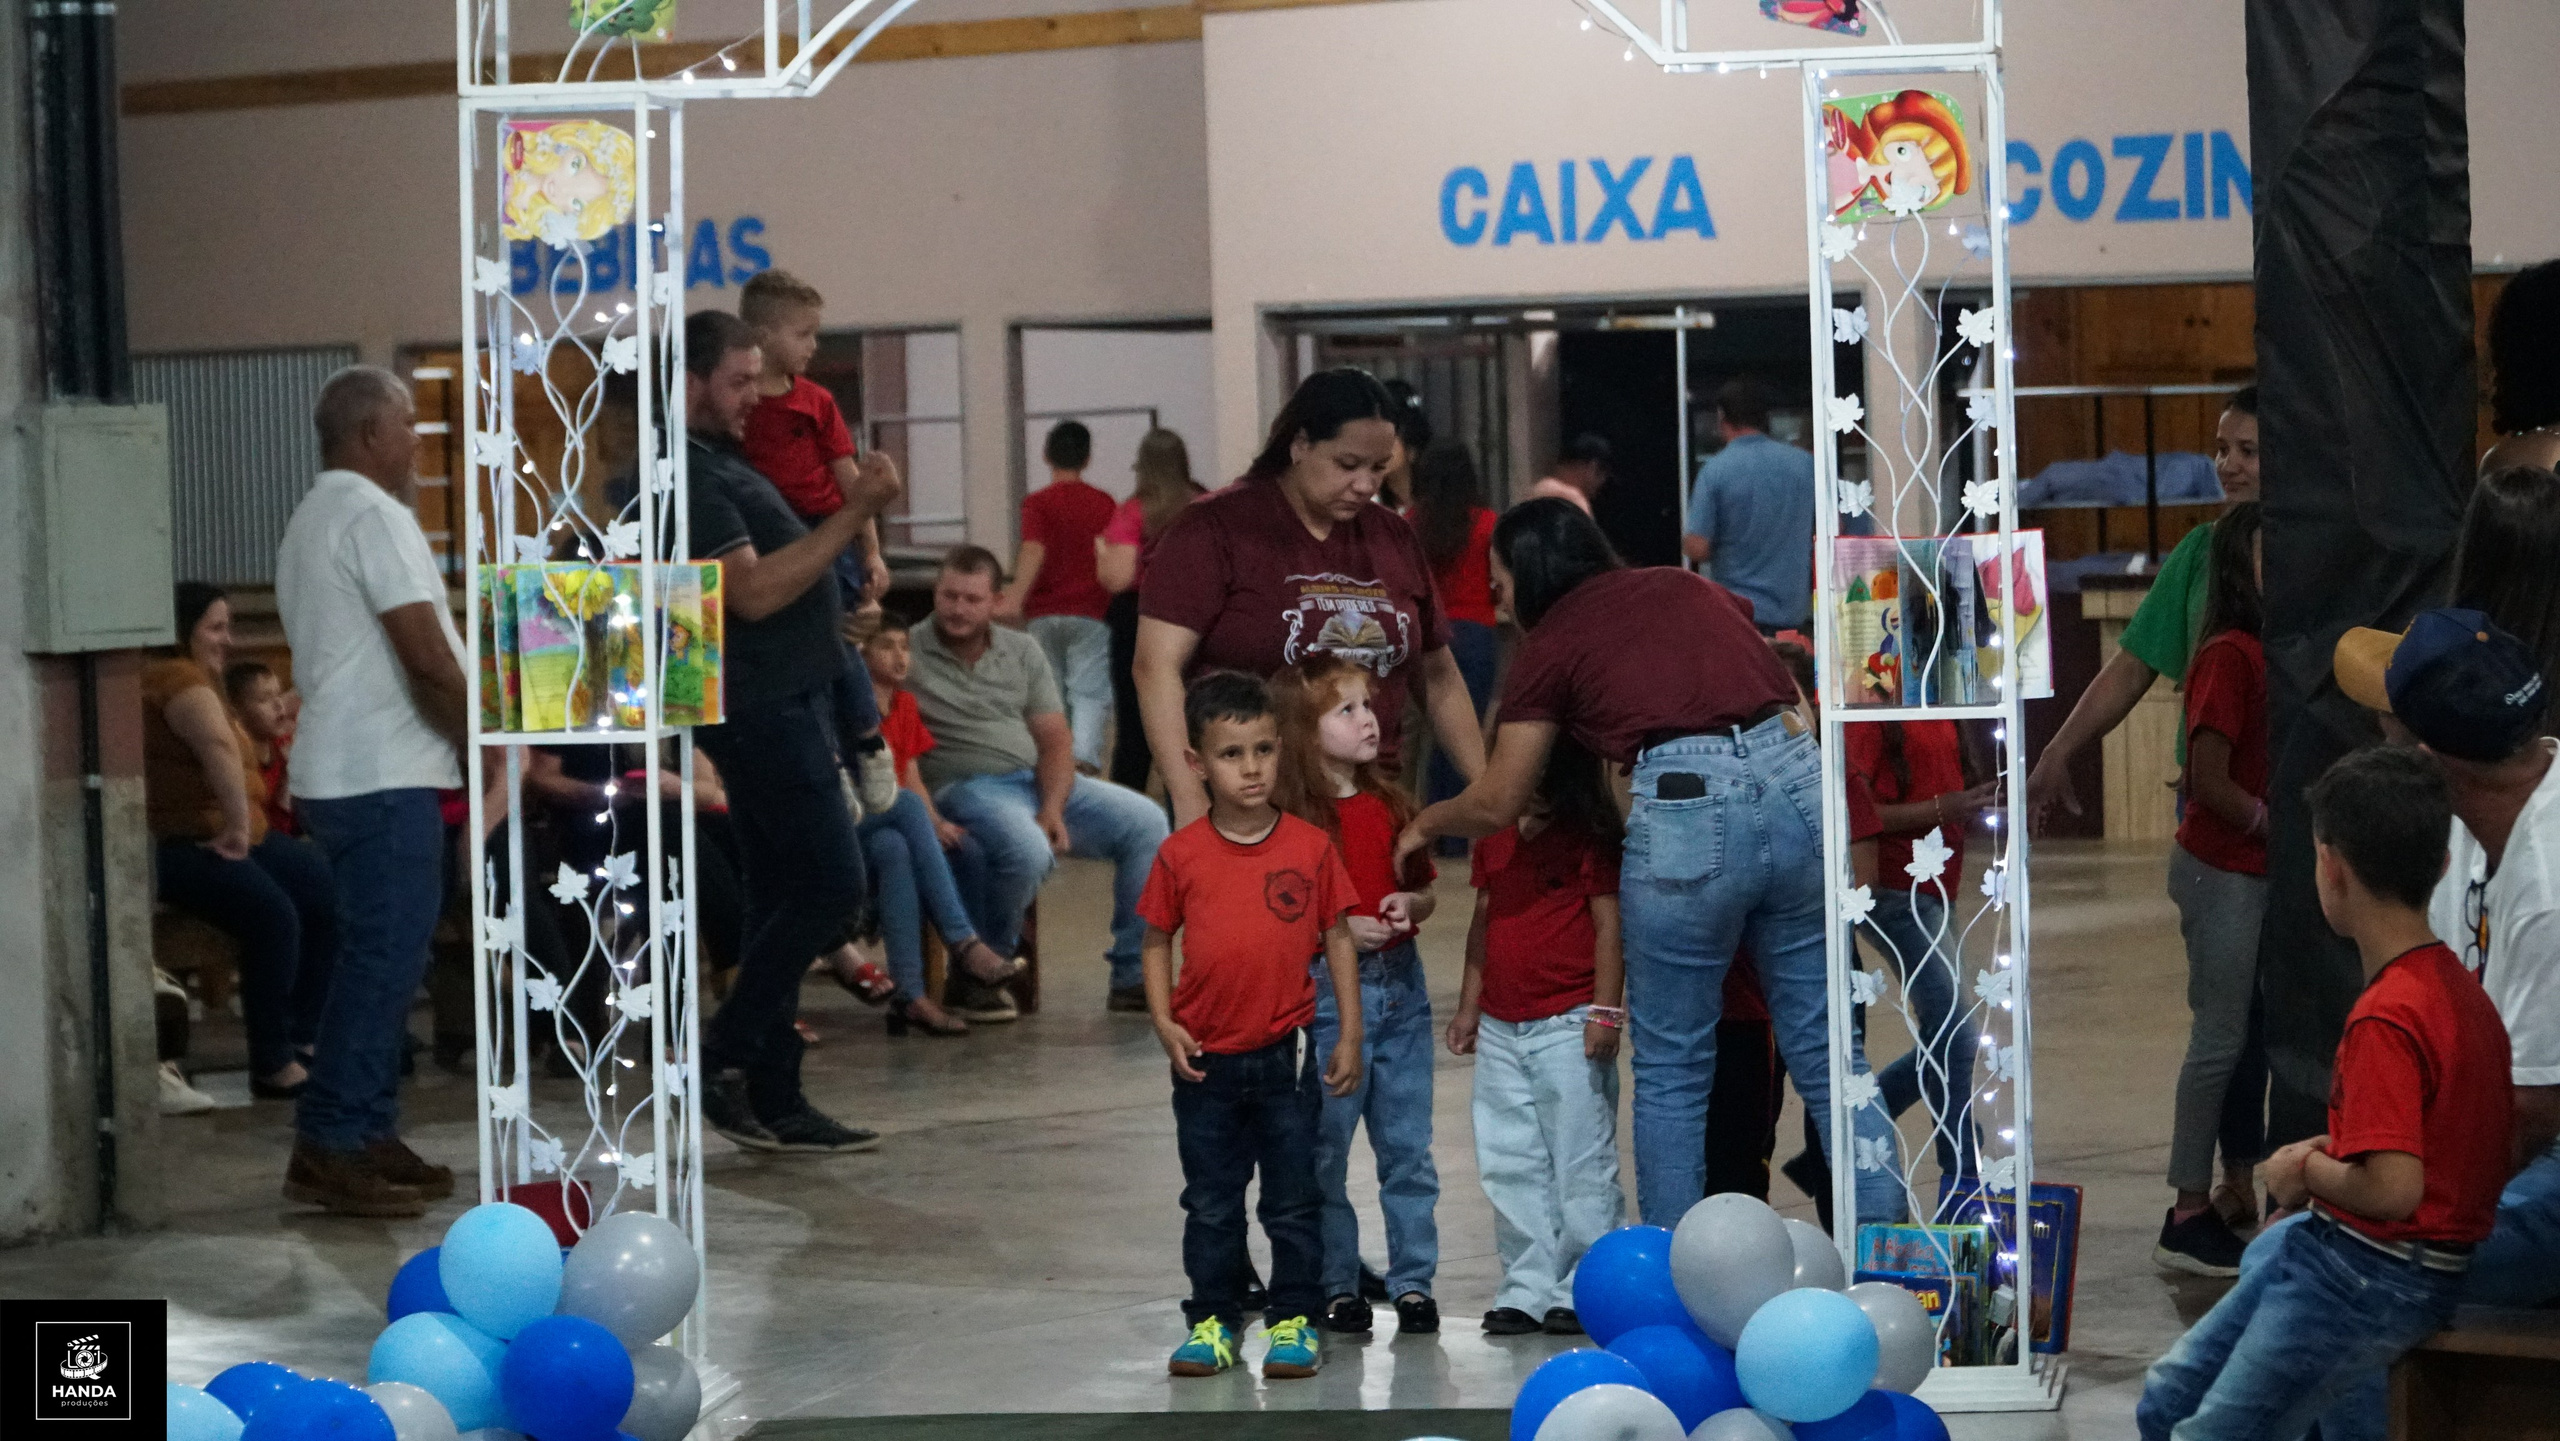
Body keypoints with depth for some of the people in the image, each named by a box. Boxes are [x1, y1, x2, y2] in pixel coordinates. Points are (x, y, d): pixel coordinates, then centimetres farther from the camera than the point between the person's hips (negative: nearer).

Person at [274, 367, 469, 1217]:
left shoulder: (312, 519, 20)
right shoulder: (374, 513, -12)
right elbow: (427, 657, -18)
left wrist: (464, 740, 18)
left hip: (340, 771, 10)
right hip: (383, 776, -10)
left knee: (380, 957, 14)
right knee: (384, 960, -9)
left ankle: (368, 1135, 15)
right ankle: (329, 1150, -10)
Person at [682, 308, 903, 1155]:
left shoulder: (719, 466, 18)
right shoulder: (687, 475, -15)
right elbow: (752, 590, -22)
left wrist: (851, 509, 12)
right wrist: (852, 516, -22)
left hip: (786, 700, 11)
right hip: (763, 706, -11)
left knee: (783, 896, 9)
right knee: (830, 881, -12)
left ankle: (772, 1102, 11)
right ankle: (723, 1056, -7)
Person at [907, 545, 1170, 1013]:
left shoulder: (1022, 651, 15)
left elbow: (1055, 741, 9)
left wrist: (1052, 809, -8)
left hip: (1041, 782, 6)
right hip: (964, 787, -6)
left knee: (1146, 822, -12)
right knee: (1028, 851, -37)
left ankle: (1132, 978, -8)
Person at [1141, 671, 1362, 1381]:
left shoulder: (1310, 846, -4)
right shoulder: (1180, 855, -4)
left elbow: (1337, 937, 2)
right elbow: (1157, 941, 6)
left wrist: (1350, 1035, 1)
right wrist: (1163, 1022, -6)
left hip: (1284, 1055, -1)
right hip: (1206, 1059, 1)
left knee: (1294, 1200, 7)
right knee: (1210, 1204, 11)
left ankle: (1295, 1320, 17)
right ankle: (1213, 1320, 22)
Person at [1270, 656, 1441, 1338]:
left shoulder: (1391, 805, 10)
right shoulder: (1291, 817, -9)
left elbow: (1426, 891, 18)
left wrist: (1408, 905, -3)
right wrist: (1339, 929, -19)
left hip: (1402, 981, 5)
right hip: (1329, 991, -5)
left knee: (1408, 1146, 8)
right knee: (1325, 1149, 2)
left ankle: (1413, 1280, 16)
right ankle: (1335, 1285, 13)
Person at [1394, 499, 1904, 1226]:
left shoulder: (1551, 643, 10)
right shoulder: (1691, 588, 23)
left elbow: (1496, 804, 15)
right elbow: (1791, 694, 27)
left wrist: (1426, 823, 34)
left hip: (1686, 811, -4)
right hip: (1799, 779, 4)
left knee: (1672, 1070, 9)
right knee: (1825, 1052, 12)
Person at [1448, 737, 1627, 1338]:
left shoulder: (1588, 837, -7)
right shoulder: (1494, 838, 12)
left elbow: (1609, 923, -9)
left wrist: (1606, 1011, -13)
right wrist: (1469, 1005, 18)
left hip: (1569, 1024, -7)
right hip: (1500, 1028, 7)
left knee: (1581, 1163, -2)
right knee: (1510, 1165, 8)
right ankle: (1527, 1288, 15)